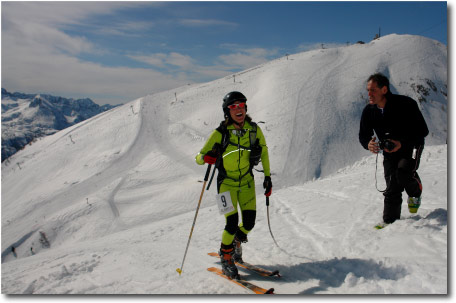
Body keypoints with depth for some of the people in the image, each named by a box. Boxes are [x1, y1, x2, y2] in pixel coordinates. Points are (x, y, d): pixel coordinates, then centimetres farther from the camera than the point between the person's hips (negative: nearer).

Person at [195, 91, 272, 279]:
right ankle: (225, 258, 19)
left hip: (247, 182, 3)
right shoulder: (220, 133, -17)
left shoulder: (254, 129, -9)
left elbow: (264, 152, 7)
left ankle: (236, 242, 37)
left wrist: (268, 177, 5)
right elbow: (199, 157, -14)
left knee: (249, 223, 1)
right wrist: (206, 157, -38)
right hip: (227, 183, -3)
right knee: (232, 223, -9)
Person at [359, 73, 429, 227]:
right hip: (390, 151, 4)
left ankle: (415, 193, 8)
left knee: (404, 172, -26)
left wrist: (402, 143, -36)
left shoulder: (406, 104, -24)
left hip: (411, 145, -3)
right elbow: (363, 136, -3)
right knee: (392, 187, -1)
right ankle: (390, 220, 12)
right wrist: (368, 144, -28)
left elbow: (423, 131, -21)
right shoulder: (368, 111, -12)